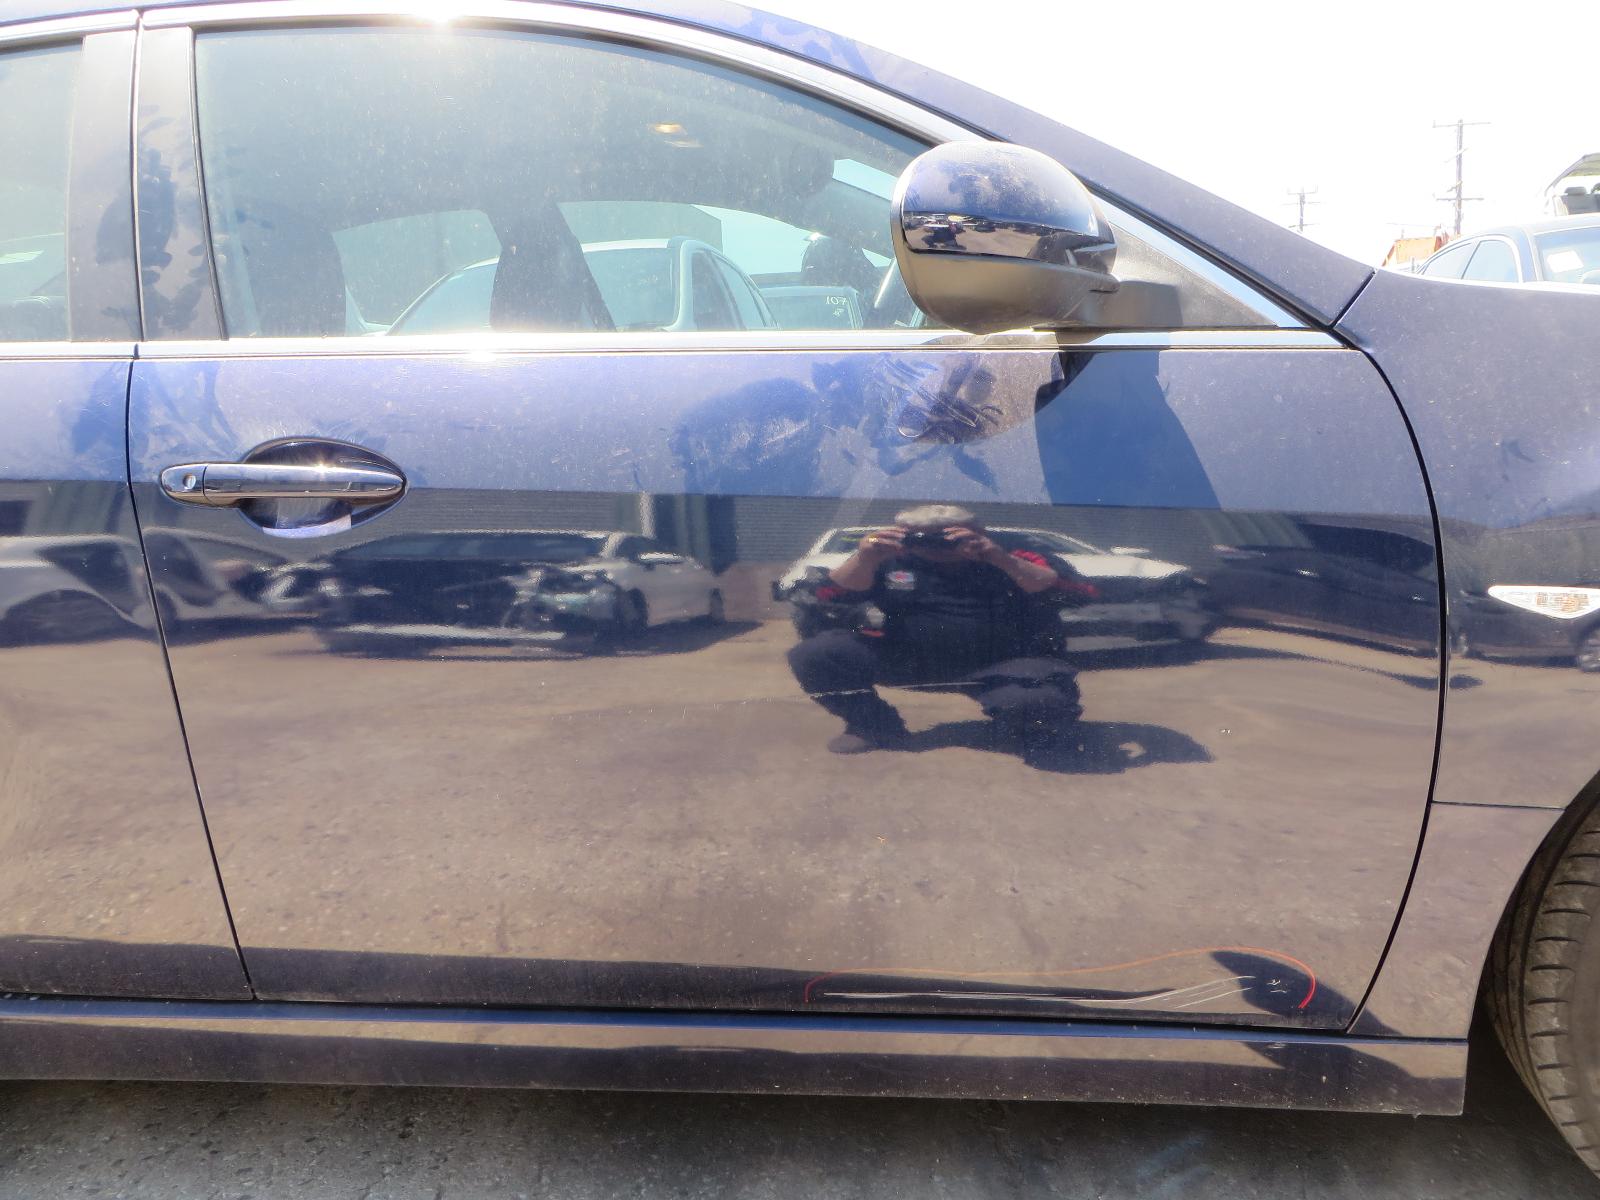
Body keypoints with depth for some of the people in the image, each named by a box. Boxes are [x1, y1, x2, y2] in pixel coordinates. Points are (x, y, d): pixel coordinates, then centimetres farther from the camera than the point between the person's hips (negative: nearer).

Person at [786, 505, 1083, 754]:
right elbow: (833, 594, -7)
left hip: (997, 666, -1)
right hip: (906, 659, 2)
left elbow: (1053, 591, -17)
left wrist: (999, 558, -32)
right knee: (813, 654, -18)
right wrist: (864, 558, -28)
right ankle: (876, 727, 5)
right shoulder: (891, 560, 2)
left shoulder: (1009, 560, -1)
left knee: (1040, 704, -35)